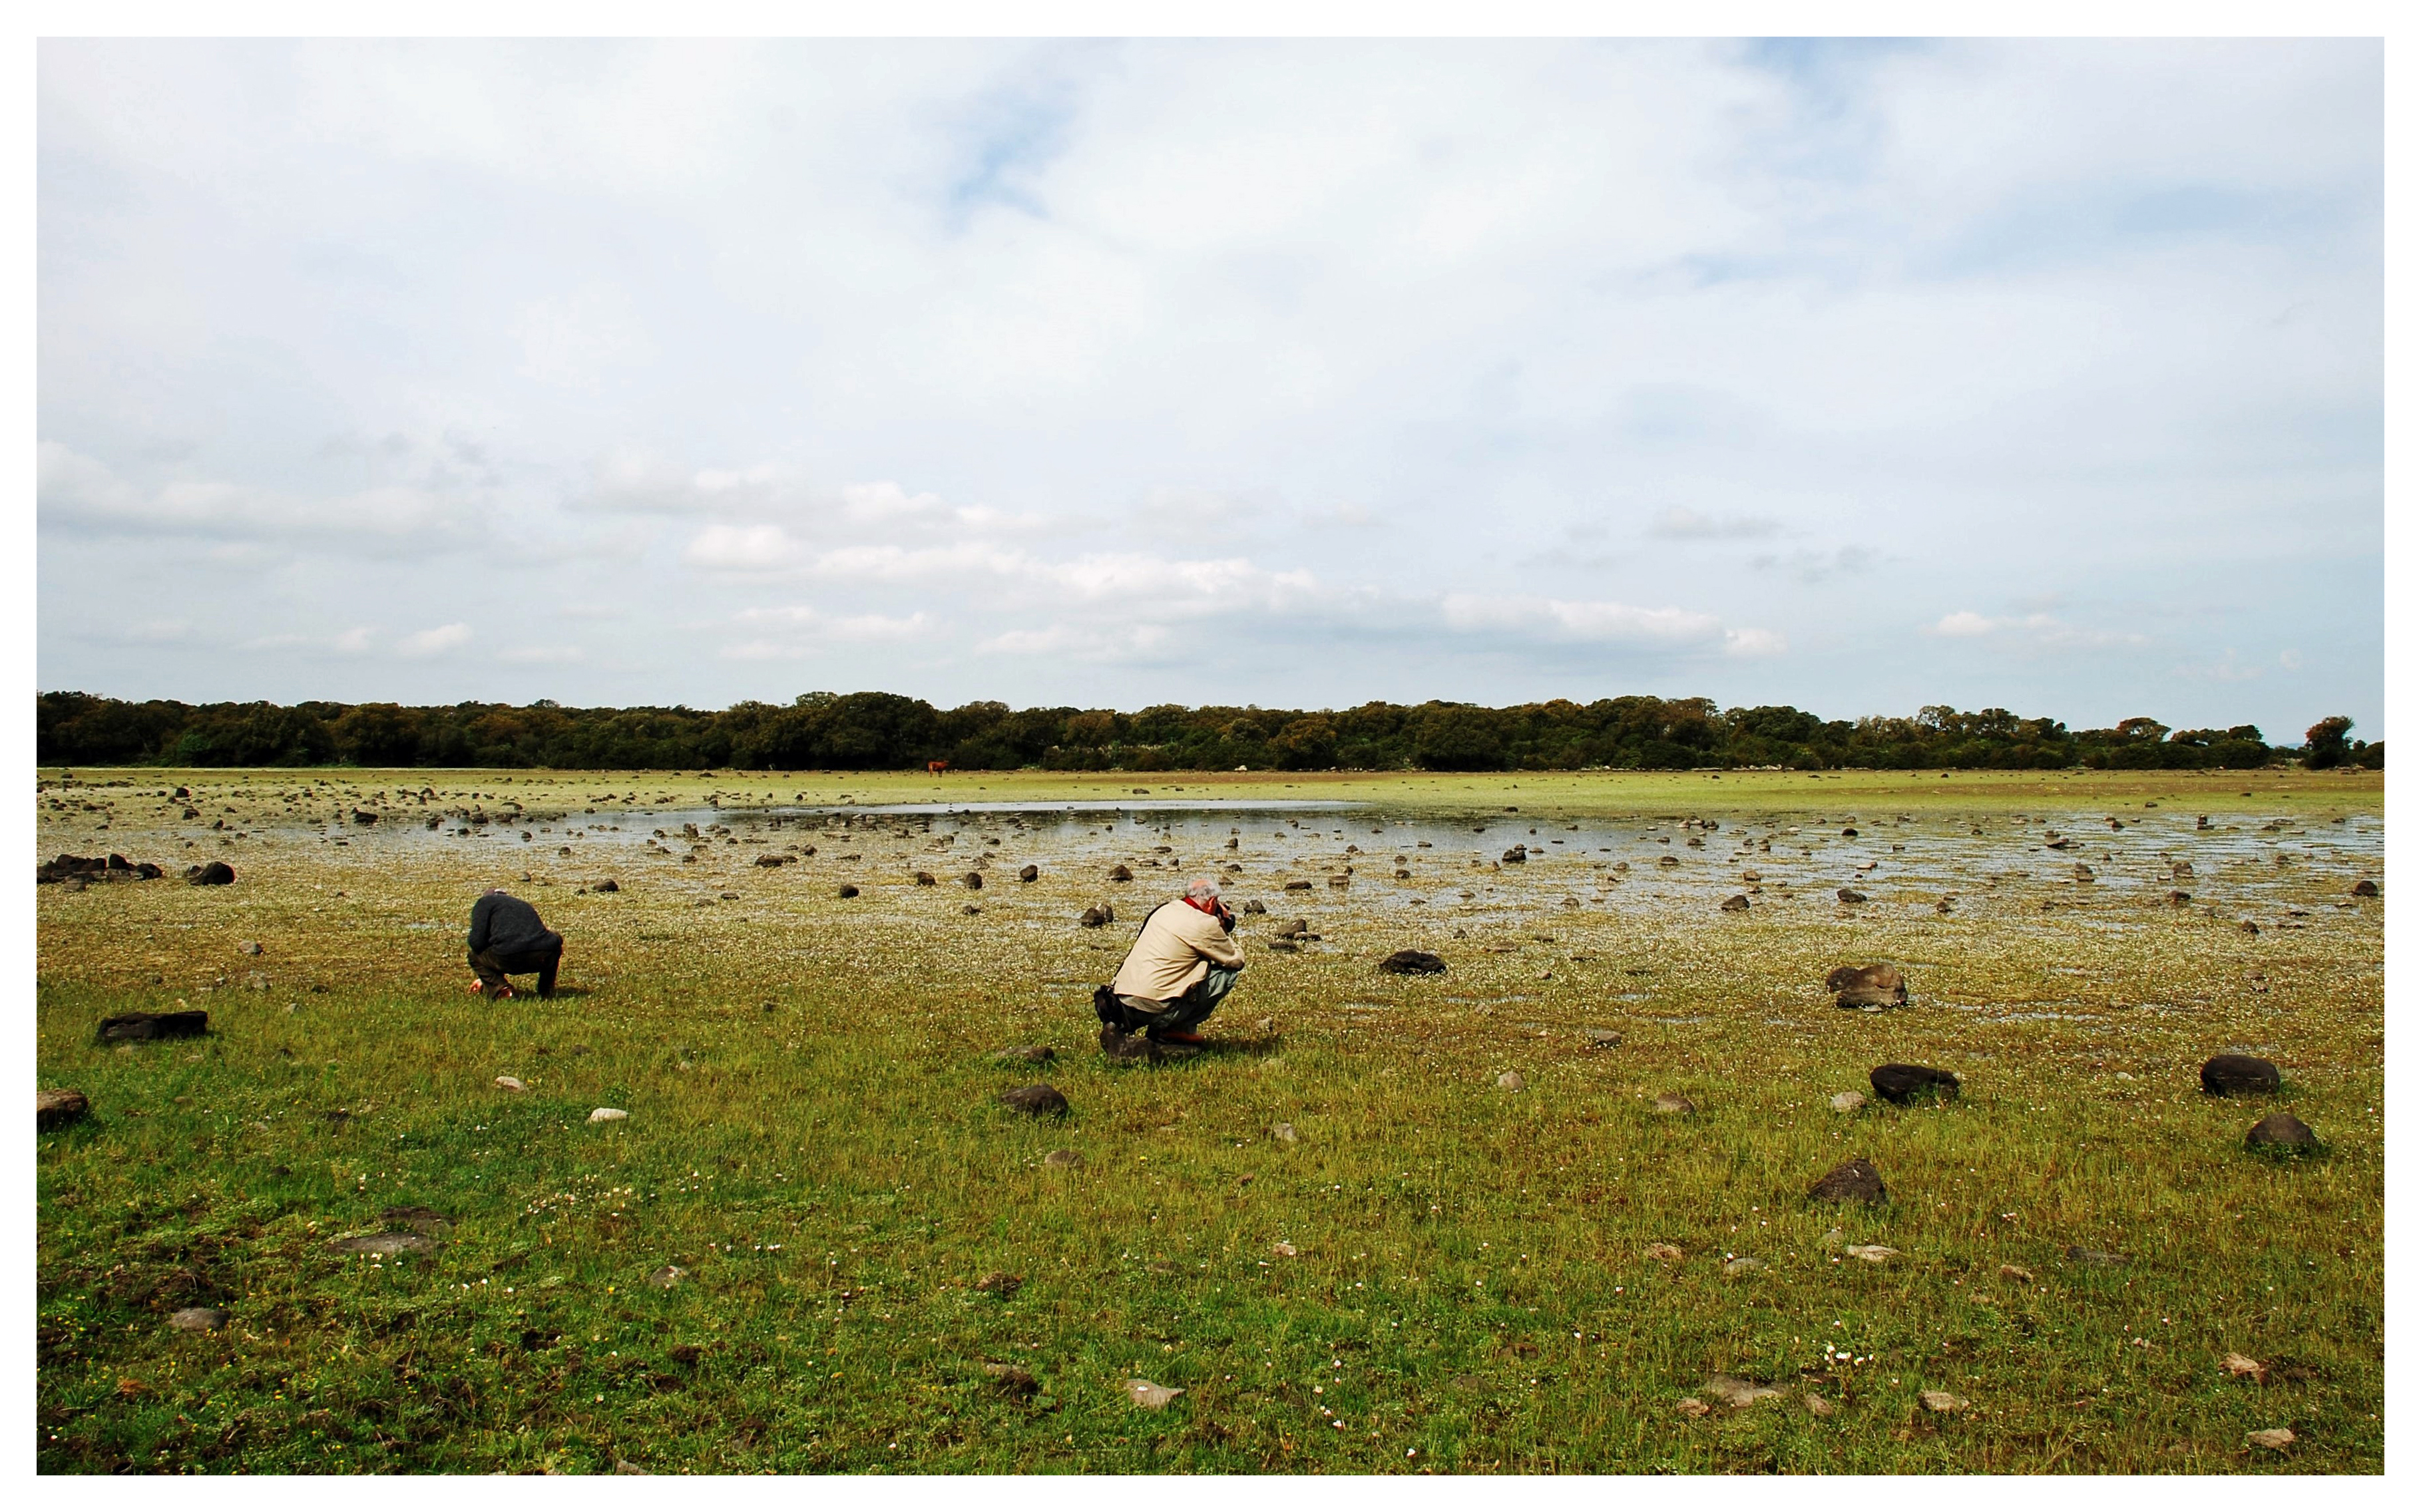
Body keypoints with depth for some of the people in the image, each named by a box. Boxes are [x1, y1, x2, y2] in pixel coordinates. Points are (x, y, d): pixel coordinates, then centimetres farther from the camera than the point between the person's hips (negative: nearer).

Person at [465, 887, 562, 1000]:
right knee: (556, 941, 40)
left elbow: (477, 942, 8)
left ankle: (500, 988, 2)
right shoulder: (525, 906, 38)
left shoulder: (484, 902, 22)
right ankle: (547, 992, 24)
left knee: (474, 956, 28)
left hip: (509, 957, -4)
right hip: (545, 957, 4)